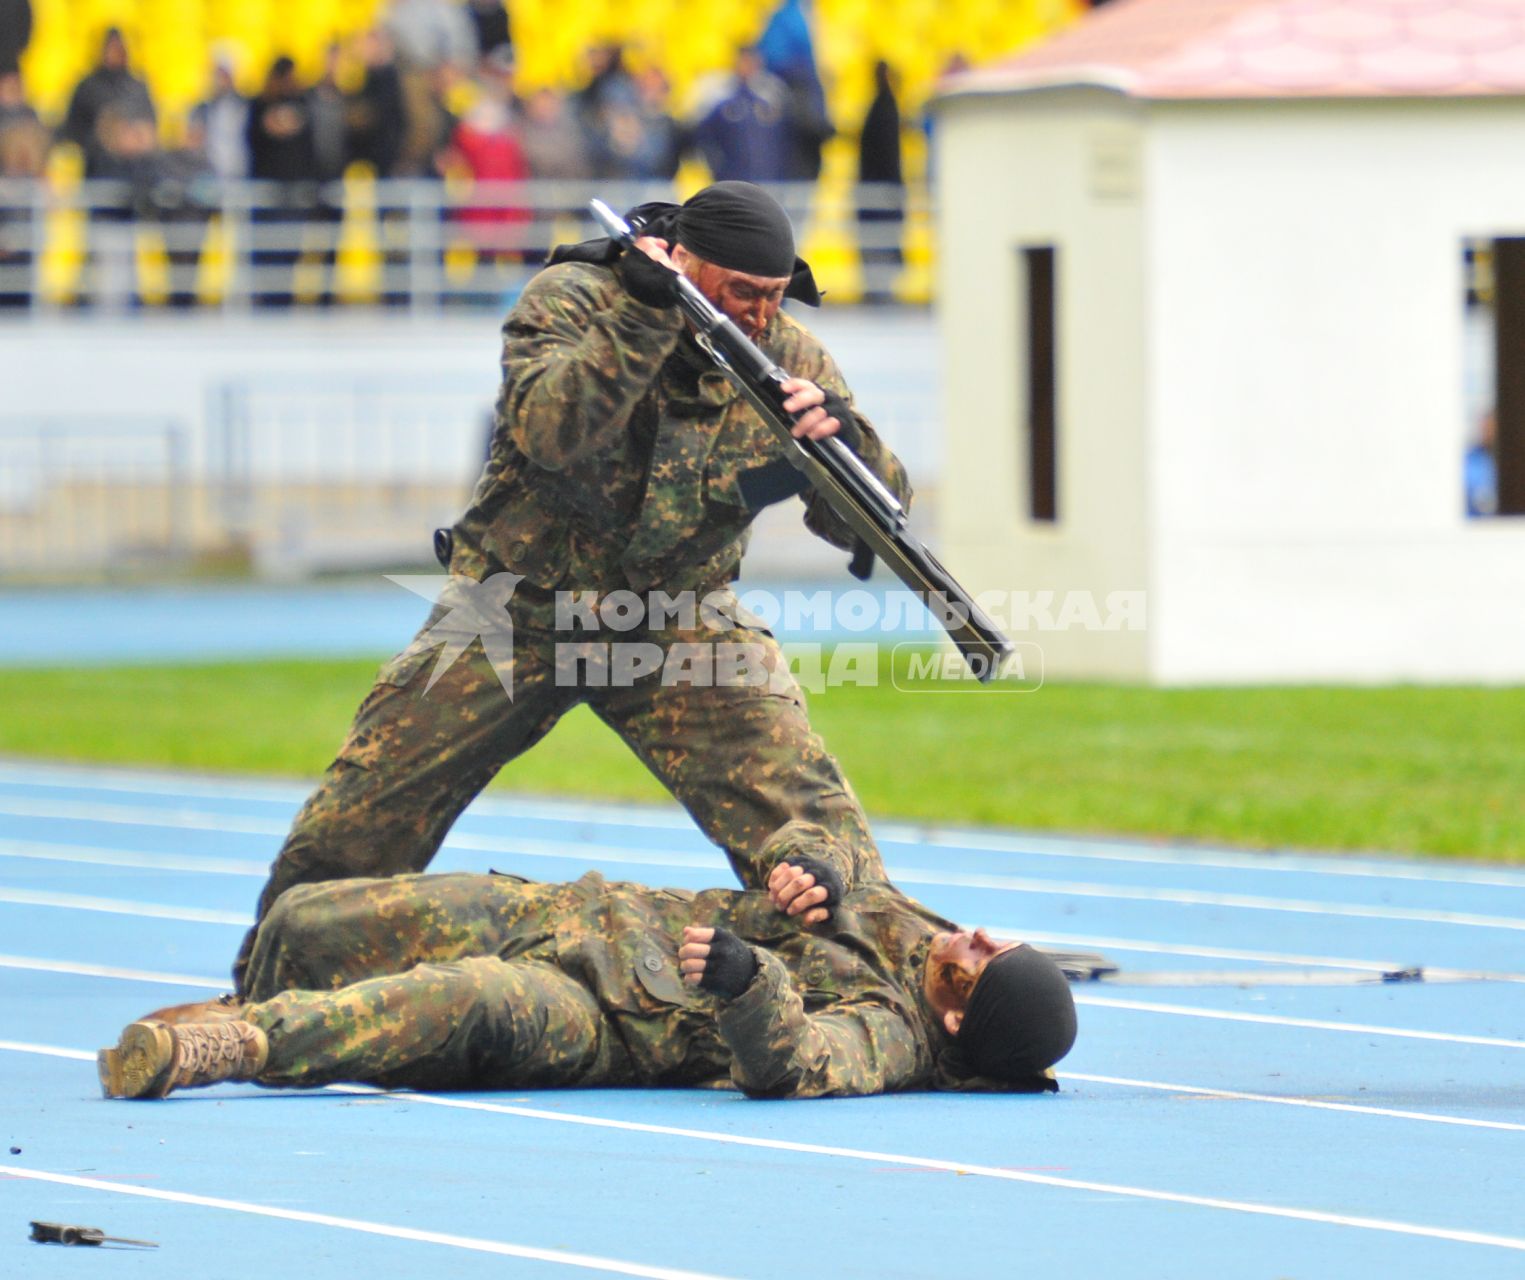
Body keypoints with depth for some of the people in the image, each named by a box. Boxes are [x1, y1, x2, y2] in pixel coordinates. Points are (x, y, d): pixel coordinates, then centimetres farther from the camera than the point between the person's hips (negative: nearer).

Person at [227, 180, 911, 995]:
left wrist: (840, 434, -29)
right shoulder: (569, 300, -13)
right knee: (354, 822, -2)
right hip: (515, 611, -2)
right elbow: (551, 432, -31)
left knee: (812, 827, -15)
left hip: (679, 626, 2)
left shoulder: (787, 356, -5)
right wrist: (643, 314, -36)